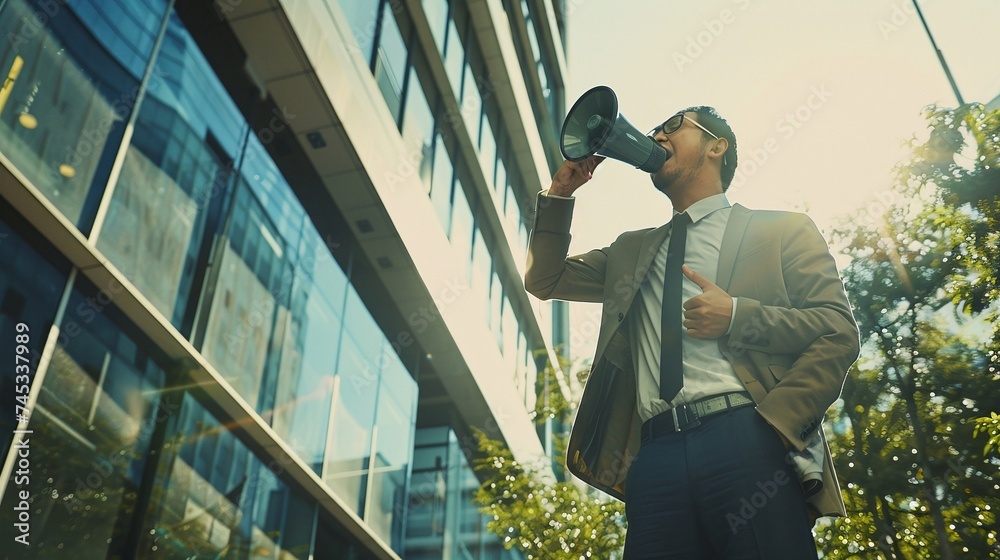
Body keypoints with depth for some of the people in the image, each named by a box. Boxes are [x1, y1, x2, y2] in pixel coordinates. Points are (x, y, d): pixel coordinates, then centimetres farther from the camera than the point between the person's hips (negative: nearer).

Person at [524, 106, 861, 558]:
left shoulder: (782, 231, 14)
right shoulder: (631, 251, 28)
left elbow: (840, 333, 5)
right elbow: (545, 280, 25)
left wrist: (738, 316, -11)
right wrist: (561, 191, 15)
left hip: (748, 440, -3)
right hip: (656, 458, 3)